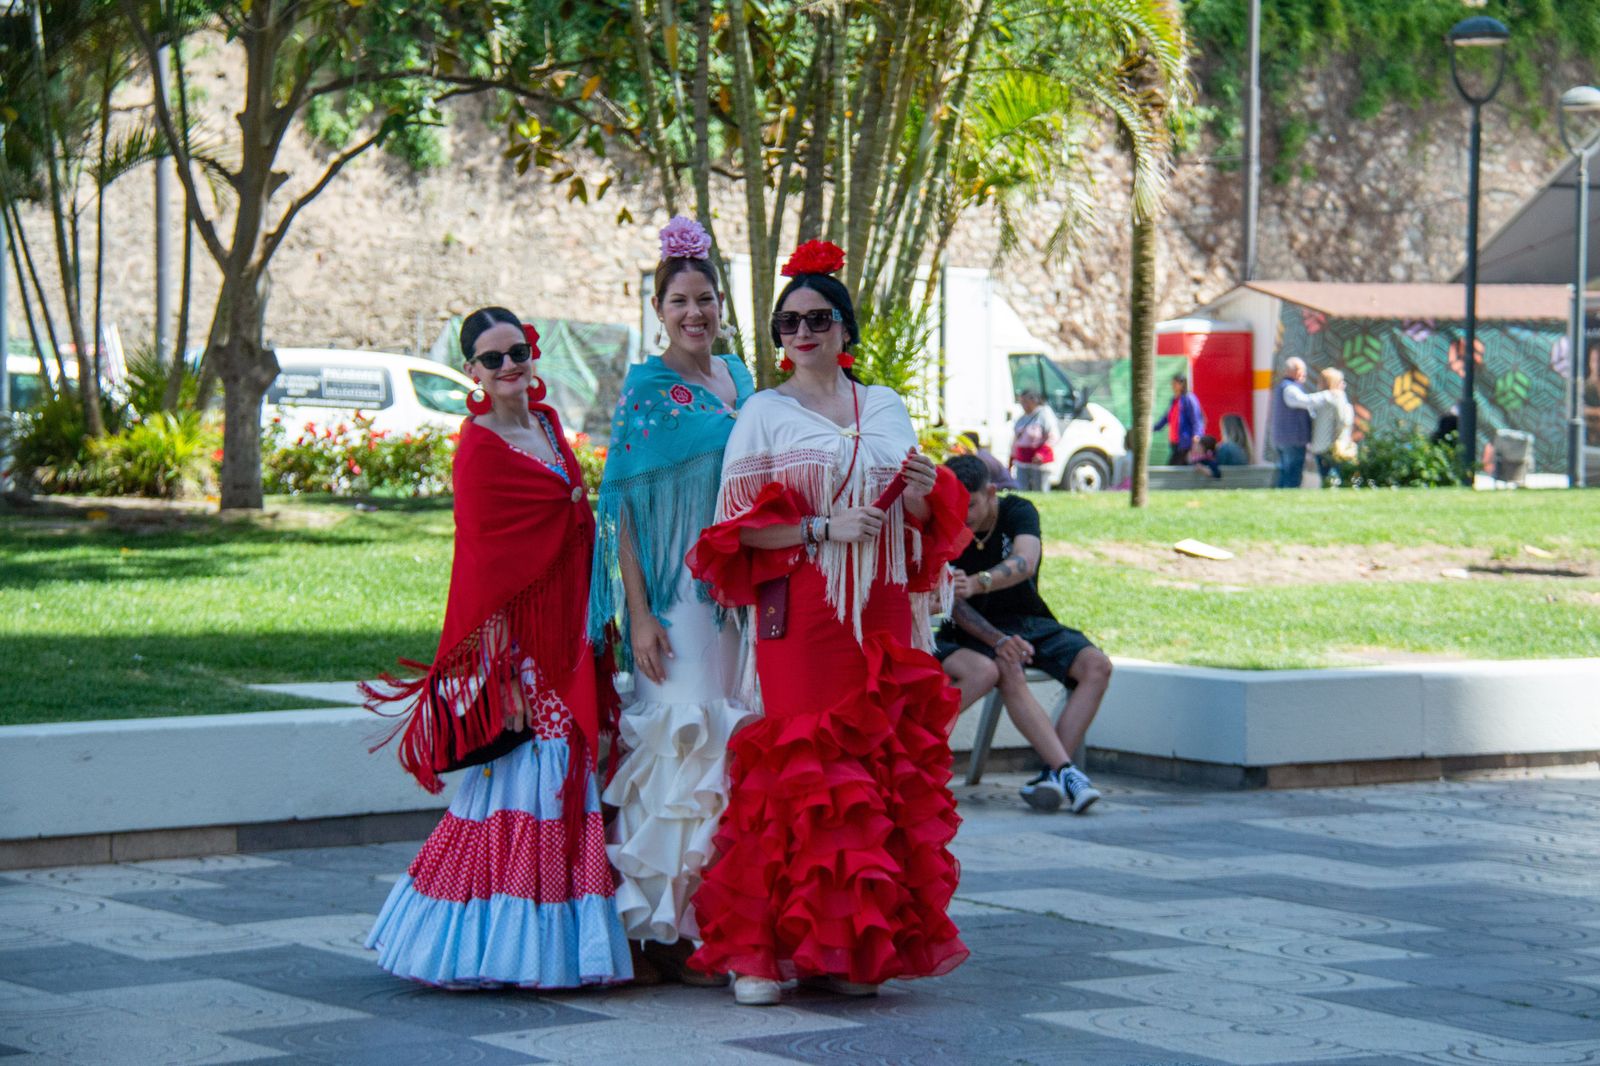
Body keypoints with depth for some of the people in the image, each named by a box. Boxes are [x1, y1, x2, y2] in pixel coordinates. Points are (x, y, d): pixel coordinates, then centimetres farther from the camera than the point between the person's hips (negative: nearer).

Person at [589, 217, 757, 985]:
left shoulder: (737, 378, 12)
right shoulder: (647, 388, -7)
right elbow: (625, 507, -10)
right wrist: (639, 613, -17)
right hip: (671, 586, -7)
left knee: (721, 732, 8)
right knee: (683, 733, -9)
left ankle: (712, 911, 15)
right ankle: (668, 929, -5)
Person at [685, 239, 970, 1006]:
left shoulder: (885, 409, 15)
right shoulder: (765, 414, 4)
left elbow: (920, 522, 18)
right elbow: (738, 525, -3)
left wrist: (924, 496, -4)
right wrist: (822, 528, -14)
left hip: (882, 617, 4)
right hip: (801, 615, -4)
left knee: (888, 764, 0)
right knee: (798, 767, -8)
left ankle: (854, 948, 7)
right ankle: (759, 948, -3)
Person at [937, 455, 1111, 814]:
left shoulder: (1018, 511, -9)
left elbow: (1025, 563, -29)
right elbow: (951, 602, -14)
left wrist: (976, 583, -50)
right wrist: (998, 641, -30)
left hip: (1030, 622, 2)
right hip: (975, 630, -2)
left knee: (1097, 665, -23)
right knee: (1004, 673, -36)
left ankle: (1052, 774, -30)